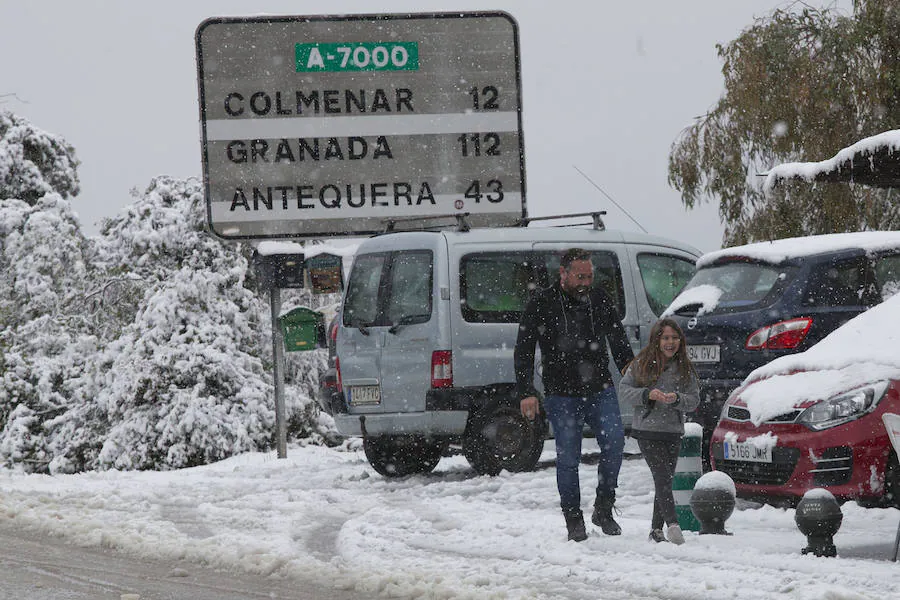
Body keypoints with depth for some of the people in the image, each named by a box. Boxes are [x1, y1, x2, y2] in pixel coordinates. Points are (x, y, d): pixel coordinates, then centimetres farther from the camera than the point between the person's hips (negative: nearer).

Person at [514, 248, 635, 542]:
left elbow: (620, 344, 18)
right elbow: (523, 351, -2)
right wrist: (526, 392, -10)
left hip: (600, 390, 2)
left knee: (614, 440, -15)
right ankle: (573, 520, 9)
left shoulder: (599, 300, 7)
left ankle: (603, 509, -1)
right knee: (568, 457, -2)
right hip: (562, 395, -2)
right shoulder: (541, 303, -3)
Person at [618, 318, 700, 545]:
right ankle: (672, 524, -22)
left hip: (673, 432, 3)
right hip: (647, 430, -3)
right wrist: (647, 394, -17)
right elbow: (624, 388, -1)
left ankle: (656, 529, 16)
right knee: (663, 478, -14)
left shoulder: (684, 368, 3)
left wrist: (677, 399, -19)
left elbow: (694, 399, 2)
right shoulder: (641, 364, -3)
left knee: (665, 481, 7)